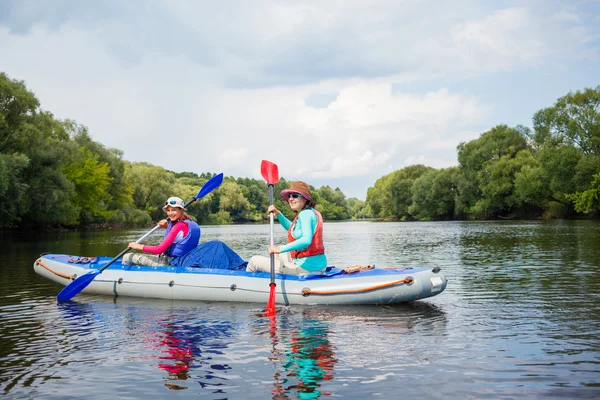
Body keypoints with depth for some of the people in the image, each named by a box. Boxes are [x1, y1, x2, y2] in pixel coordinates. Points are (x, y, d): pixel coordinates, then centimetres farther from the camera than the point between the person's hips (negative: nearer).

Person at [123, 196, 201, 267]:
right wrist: (168, 226, 10)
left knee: (127, 258, -2)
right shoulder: (189, 223, 5)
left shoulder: (178, 226, -23)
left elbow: (159, 249, -23)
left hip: (168, 262, -10)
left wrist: (140, 246, -10)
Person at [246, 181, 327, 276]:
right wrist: (278, 214, 13)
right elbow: (291, 228, 27)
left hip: (306, 269, -10)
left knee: (254, 261, 2)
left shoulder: (305, 214, -18)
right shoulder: (311, 212, 12)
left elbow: (306, 240, -34)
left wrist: (281, 249, -35)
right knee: (277, 253, 37)